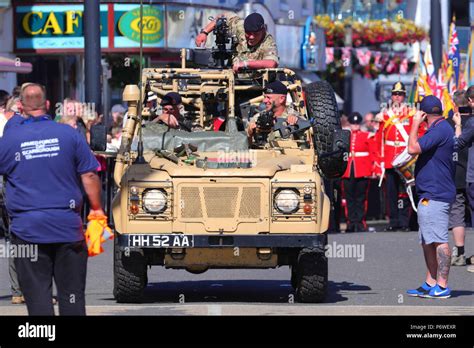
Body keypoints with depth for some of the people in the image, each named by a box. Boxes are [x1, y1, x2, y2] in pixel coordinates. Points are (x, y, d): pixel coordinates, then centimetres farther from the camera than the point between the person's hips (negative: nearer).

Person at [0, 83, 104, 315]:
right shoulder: (69, 134, -1)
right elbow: (89, 176, 0)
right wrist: (96, 209, 11)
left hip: (27, 227, -1)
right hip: (67, 226, 1)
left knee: (37, 295, 3)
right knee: (72, 294, 8)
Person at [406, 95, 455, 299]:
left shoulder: (440, 130, -15)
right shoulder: (440, 128, 18)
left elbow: (413, 148, -23)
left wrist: (415, 124, -12)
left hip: (435, 196, -11)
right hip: (430, 195, 11)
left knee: (439, 240, -10)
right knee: (427, 242, 15)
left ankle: (442, 286, -10)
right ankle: (430, 284, 21)